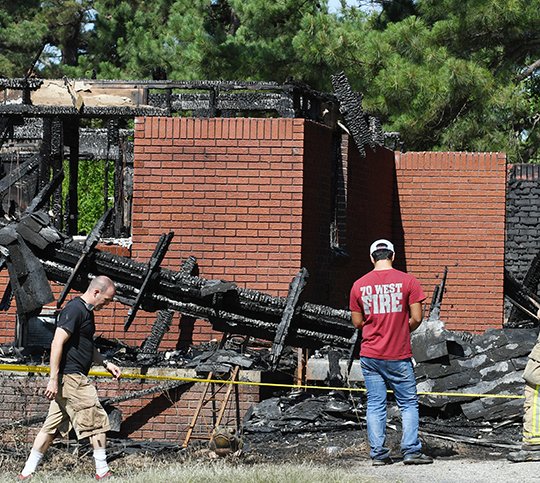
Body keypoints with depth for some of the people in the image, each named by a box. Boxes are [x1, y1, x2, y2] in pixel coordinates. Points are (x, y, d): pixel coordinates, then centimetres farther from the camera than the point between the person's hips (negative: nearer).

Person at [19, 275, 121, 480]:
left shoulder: (86, 311, 18)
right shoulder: (75, 310, -14)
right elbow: (57, 343, -21)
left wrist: (106, 363, 24)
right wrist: (53, 379, -23)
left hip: (69, 379, 10)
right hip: (71, 377, -10)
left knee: (52, 426, 10)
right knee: (98, 421, -4)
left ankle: (27, 473, 12)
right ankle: (102, 472, 2)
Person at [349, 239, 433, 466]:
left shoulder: (359, 285, 1)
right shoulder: (407, 281, -6)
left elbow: (357, 322, 6)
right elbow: (416, 318, -7)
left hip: (370, 355, 2)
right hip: (399, 356, -2)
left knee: (375, 405, 7)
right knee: (408, 403, 8)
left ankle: (378, 454, 5)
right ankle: (411, 451, 2)